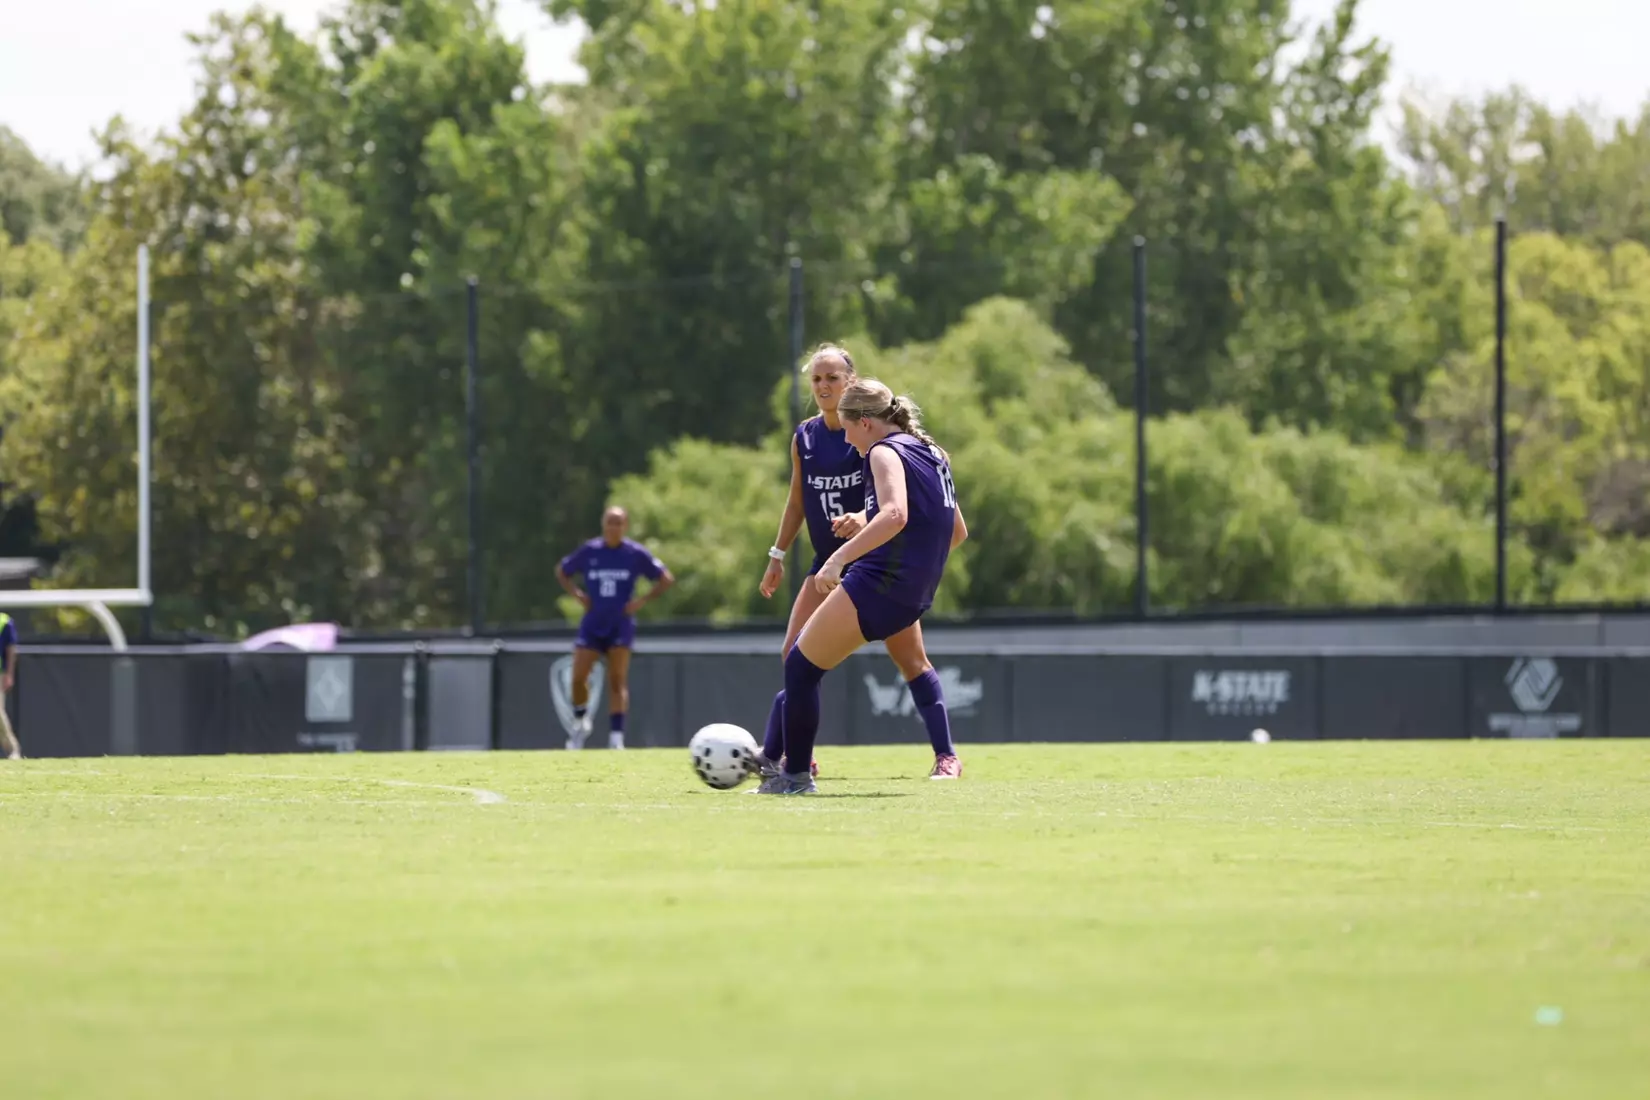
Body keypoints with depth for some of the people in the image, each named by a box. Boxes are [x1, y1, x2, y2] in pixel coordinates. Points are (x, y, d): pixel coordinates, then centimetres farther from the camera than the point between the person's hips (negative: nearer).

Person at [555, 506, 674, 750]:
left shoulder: (636, 554, -4)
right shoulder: (589, 552, 1)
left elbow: (666, 579, 4)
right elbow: (562, 572, 17)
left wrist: (643, 601, -5)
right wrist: (577, 595, 2)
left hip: (621, 625, -2)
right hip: (592, 624, 2)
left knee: (617, 681, -10)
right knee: (578, 677, -5)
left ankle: (616, 737, -10)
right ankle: (580, 723, 22)